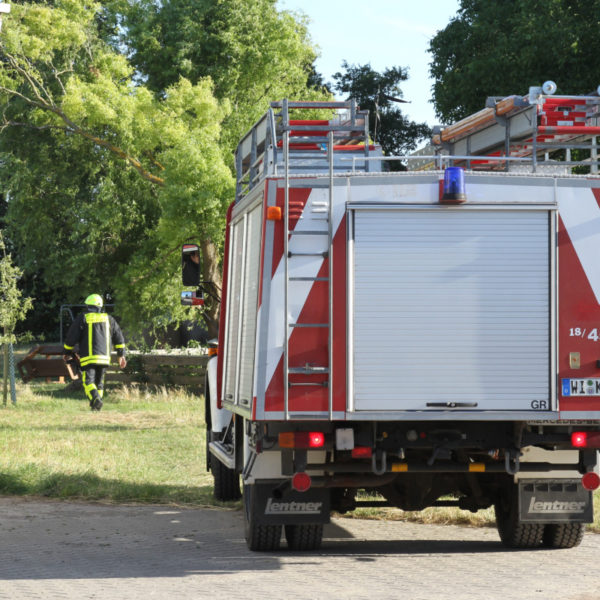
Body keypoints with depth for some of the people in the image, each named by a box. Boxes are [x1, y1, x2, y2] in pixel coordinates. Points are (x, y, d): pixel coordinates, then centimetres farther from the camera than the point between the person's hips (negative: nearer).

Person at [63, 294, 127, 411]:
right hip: (104, 357, 4)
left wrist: (67, 352, 14)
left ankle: (96, 399, -35)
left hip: (88, 358, -4)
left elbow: (71, 337, 0)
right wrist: (121, 355, 17)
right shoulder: (108, 319, 13)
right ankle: (96, 406, 13)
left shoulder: (82, 318, 0)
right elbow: (119, 337, 12)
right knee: (99, 382, 16)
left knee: (88, 381, -10)